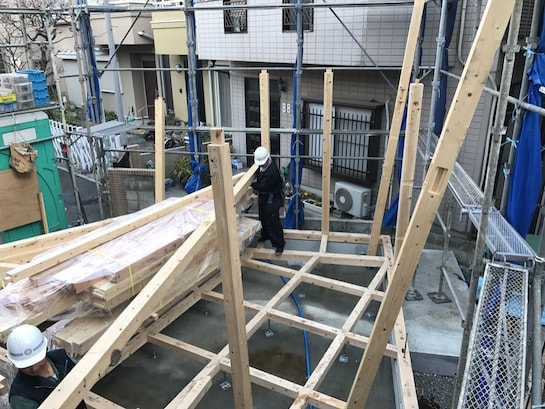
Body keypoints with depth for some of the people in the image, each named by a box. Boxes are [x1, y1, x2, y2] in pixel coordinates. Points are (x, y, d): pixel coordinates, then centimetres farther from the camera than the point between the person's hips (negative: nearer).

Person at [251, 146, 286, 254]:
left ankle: (279, 244, 6)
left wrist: (251, 184, -17)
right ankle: (265, 235, 48)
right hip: (263, 197, 9)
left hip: (272, 199, -9)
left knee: (273, 221, -5)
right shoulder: (263, 165, -5)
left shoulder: (272, 172, -34)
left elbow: (262, 186, -28)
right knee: (263, 217, 25)